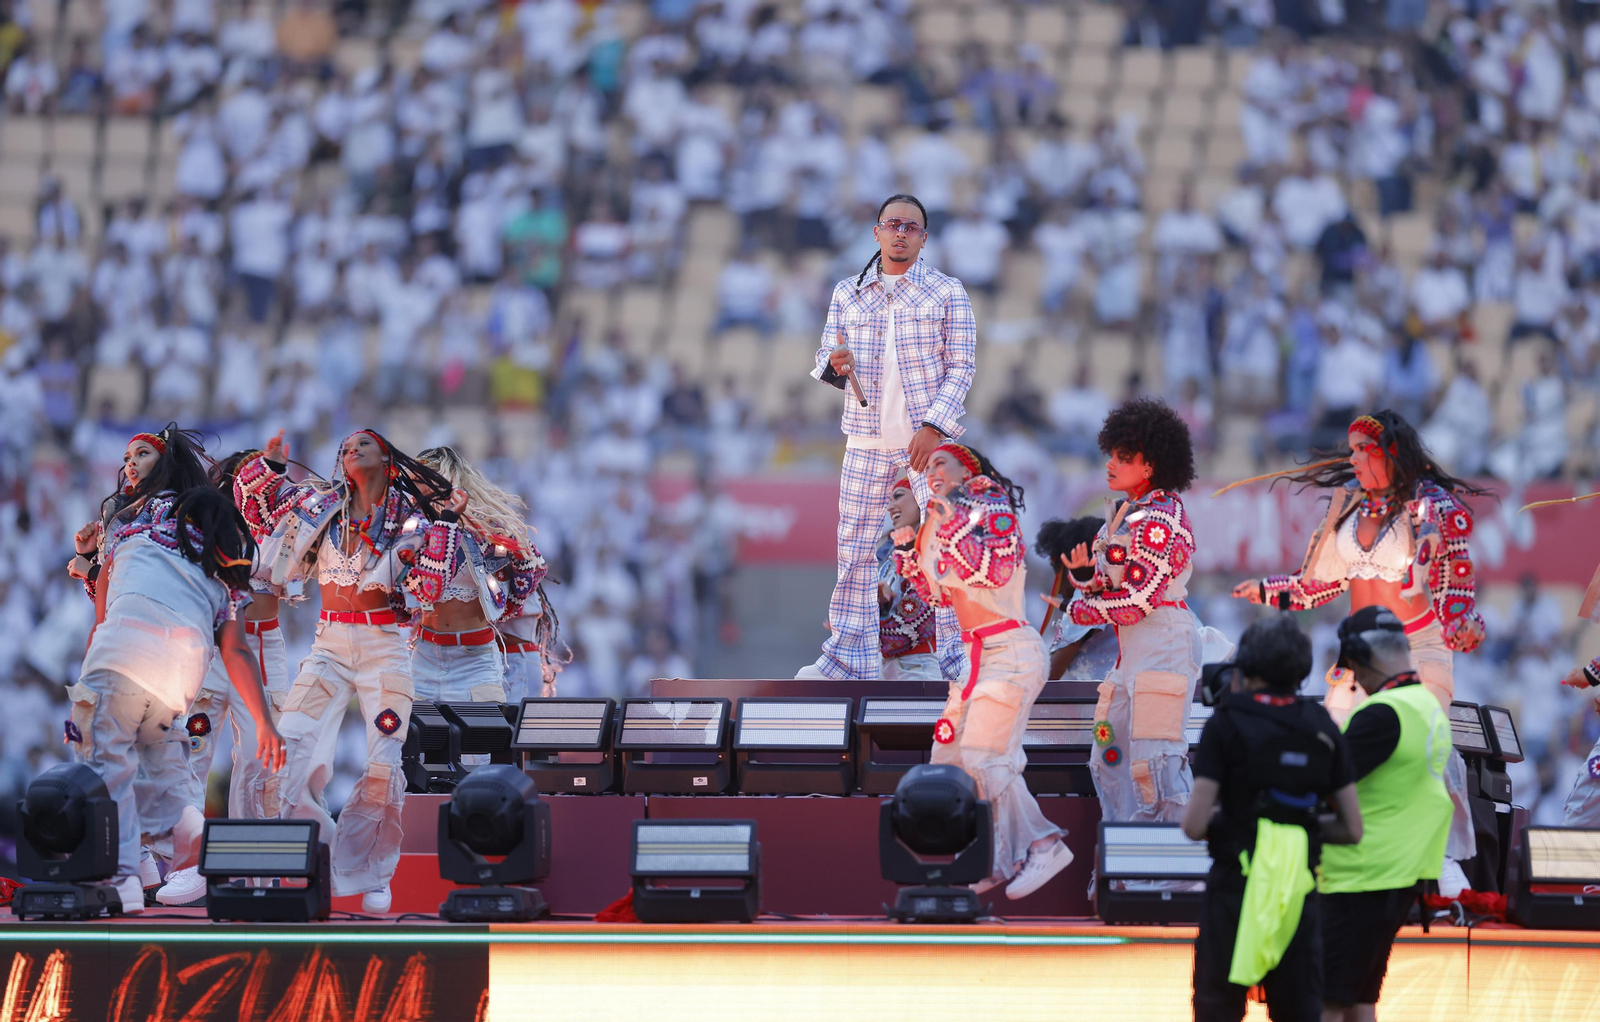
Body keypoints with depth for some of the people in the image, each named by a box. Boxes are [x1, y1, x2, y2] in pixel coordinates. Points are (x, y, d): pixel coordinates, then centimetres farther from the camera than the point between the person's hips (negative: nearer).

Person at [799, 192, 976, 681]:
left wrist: (933, 427, -13)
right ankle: (848, 656, 6)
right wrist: (835, 365, -13)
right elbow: (824, 362, 12)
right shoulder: (847, 294, 11)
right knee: (854, 547, 1)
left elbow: (961, 368, -1)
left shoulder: (947, 293, 3)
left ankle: (957, 657, -3)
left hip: (930, 439, -3)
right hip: (867, 440, 3)